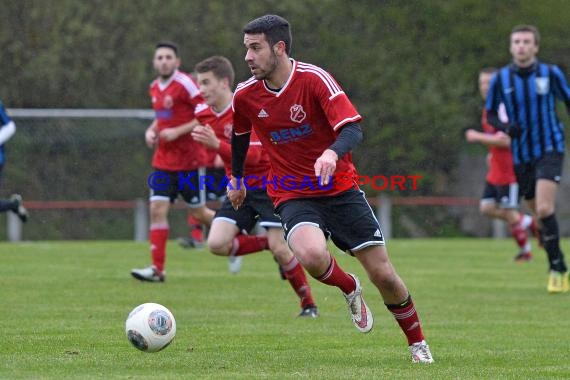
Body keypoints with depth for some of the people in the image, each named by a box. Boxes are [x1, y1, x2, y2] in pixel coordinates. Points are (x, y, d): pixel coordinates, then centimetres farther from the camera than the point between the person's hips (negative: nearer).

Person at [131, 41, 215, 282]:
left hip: (189, 161, -6)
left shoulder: (185, 84, -14)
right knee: (157, 210, -6)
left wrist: (178, 131, -21)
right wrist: (151, 131, 5)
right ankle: (157, 269, -8)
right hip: (163, 161, 6)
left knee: (198, 213, 5)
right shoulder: (155, 88, 9)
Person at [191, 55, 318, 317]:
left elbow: (252, 156, -30)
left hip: (268, 185, -6)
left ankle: (309, 304, 4)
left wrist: (216, 144, -40)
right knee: (216, 244, -15)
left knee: (280, 249, -14)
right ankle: (267, 244, 8)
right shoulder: (205, 116, 0)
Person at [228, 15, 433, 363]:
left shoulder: (315, 79, -15)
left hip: (341, 190, -1)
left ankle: (418, 343, 23)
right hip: (293, 196, 1)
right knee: (312, 255, -31)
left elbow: (353, 128, -24)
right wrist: (236, 178, 29)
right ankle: (349, 288, 4)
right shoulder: (245, 96, -3)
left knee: (383, 274, -3)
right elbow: (240, 135, 19)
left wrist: (332, 153, -44)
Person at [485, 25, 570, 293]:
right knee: (539, 214, 8)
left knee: (544, 208, -20)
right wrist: (505, 127, -12)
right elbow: (490, 113, 9)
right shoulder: (500, 79, -1)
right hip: (521, 156, 3)